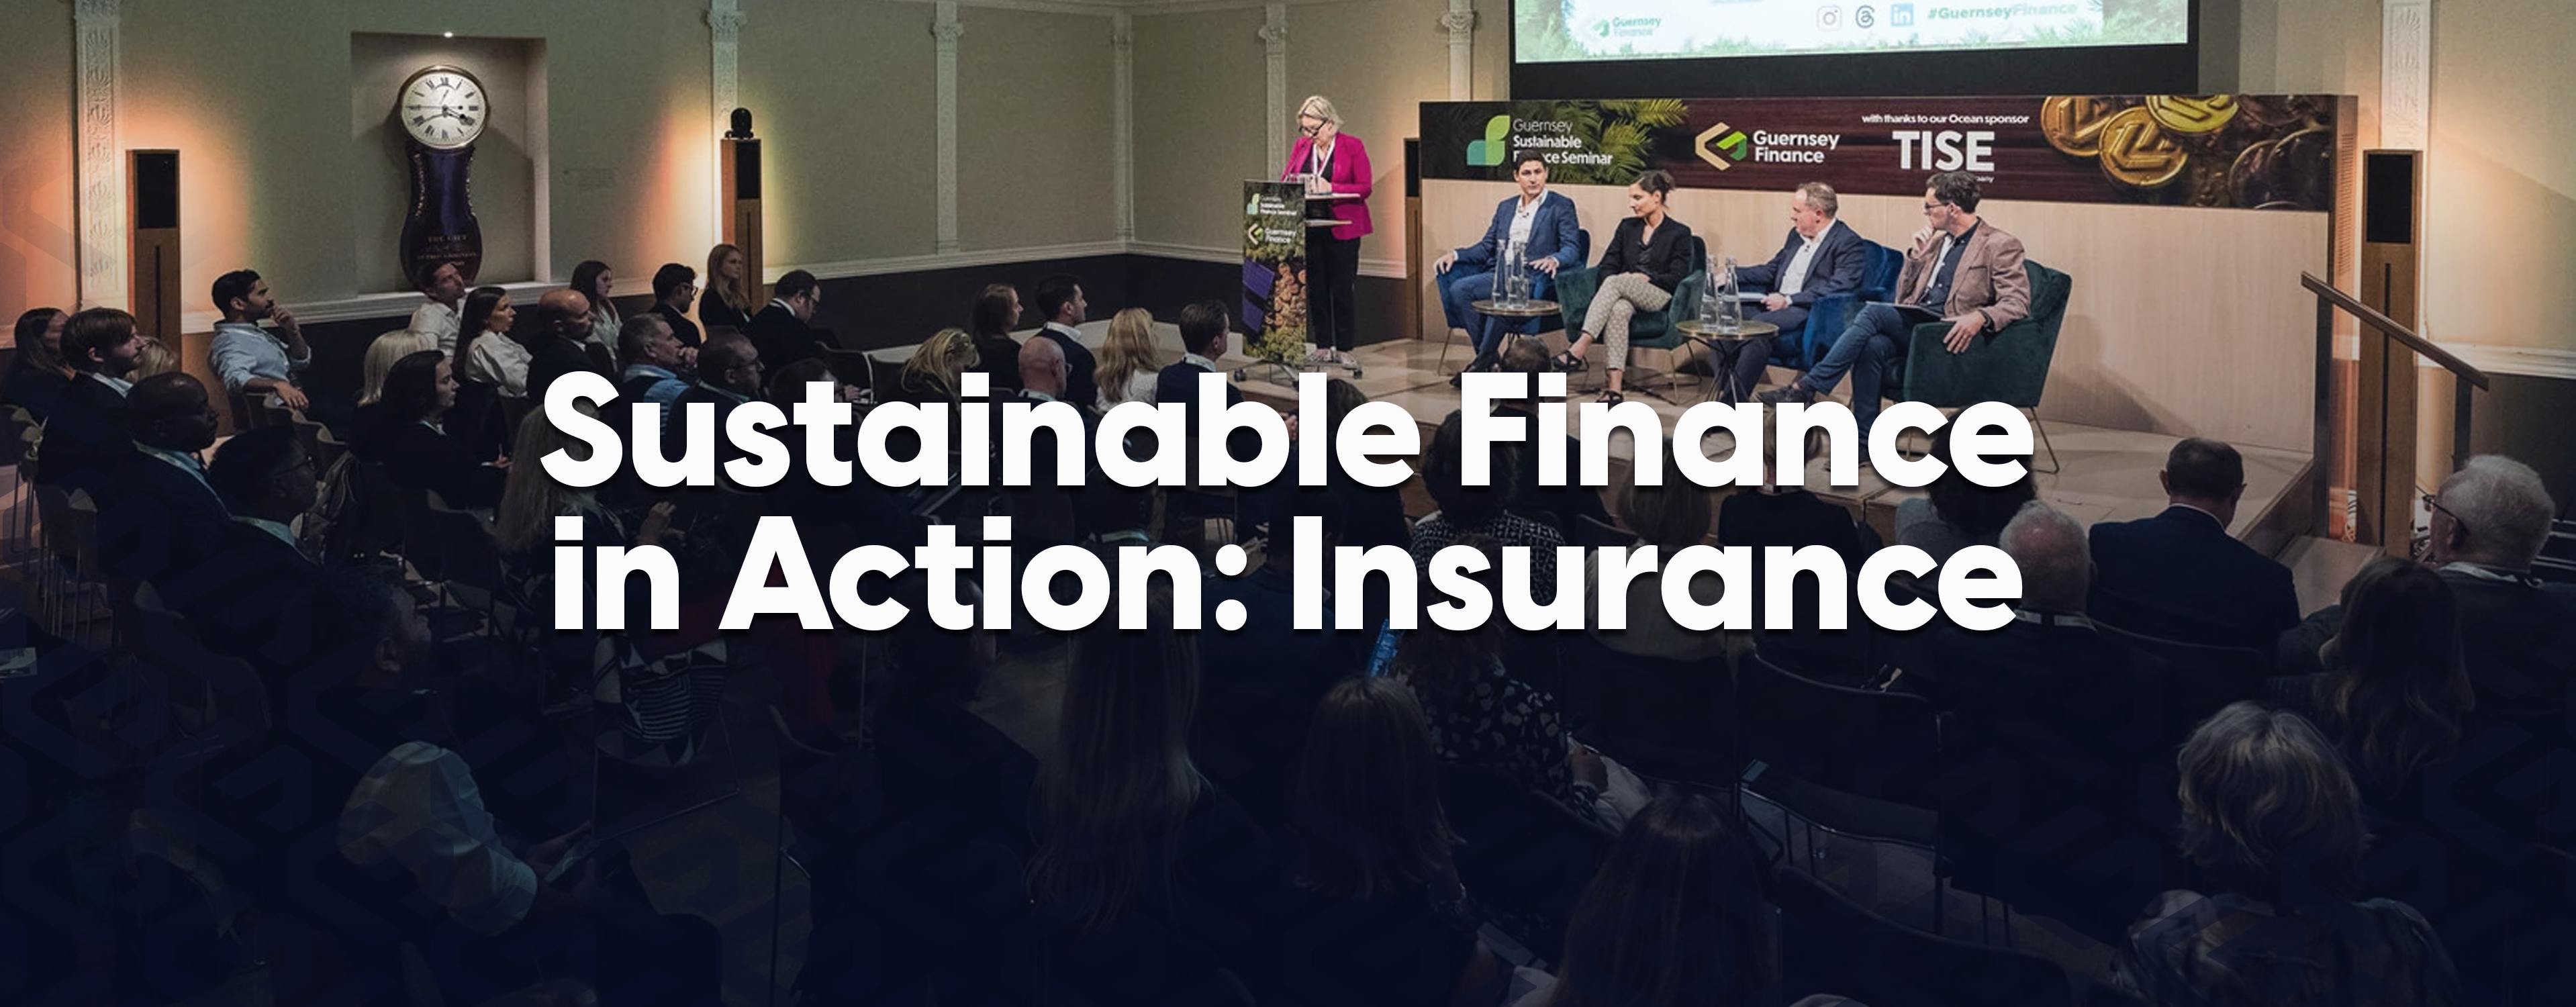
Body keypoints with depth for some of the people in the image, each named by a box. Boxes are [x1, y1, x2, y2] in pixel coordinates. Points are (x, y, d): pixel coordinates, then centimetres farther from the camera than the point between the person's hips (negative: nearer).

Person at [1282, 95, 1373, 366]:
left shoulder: (1352, 147, -4)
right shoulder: (1302, 146, 10)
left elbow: (1365, 188, -9)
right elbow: (1285, 179, 12)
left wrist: (1330, 188, -19)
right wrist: (1295, 185, -12)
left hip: (1342, 229, -4)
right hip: (1309, 229, 4)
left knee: (1342, 289, -3)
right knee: (1315, 289, 5)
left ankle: (1344, 348, 4)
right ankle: (1322, 347, 12)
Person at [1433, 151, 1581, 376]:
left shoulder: (1561, 206, 5)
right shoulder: (1505, 207, 23)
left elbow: (1572, 250, -5)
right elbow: (1486, 247, 21)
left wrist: (1554, 260, -28)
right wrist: (1455, 254, 3)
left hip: (1533, 279, -6)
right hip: (1500, 275, 6)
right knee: (1458, 288, -21)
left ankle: (1484, 360, -22)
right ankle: (1487, 354, -16)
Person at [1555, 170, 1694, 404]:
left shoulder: (1679, 233, 6)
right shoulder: (1627, 227, 20)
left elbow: (1677, 279, -2)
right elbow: (1606, 266, 13)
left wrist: (1647, 277, -13)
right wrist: (1621, 279, -8)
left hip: (1660, 300, -3)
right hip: (1627, 298, 4)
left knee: (1616, 282, -34)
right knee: (1619, 310, -37)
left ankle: (1578, 349, -48)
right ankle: (1614, 389, -50)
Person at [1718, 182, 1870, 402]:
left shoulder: (1849, 243, -5)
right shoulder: (1796, 235, 22)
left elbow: (1837, 289, -16)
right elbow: (1771, 270, 29)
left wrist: (1788, 300, -22)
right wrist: (1733, 275, 13)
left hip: (1810, 312, -8)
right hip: (1777, 307, 8)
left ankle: (1735, 399, -29)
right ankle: (1725, 392, -17)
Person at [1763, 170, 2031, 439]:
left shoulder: (2001, 246, -1)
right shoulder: (1938, 240, 21)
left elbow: (2018, 303, -11)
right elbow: (1902, 297, 23)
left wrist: (1980, 317, -31)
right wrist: (1917, 254, 8)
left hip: (1944, 335, -6)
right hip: (1909, 325, 6)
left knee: (1873, 312, -27)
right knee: (1873, 346, -28)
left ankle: (1807, 387, -26)